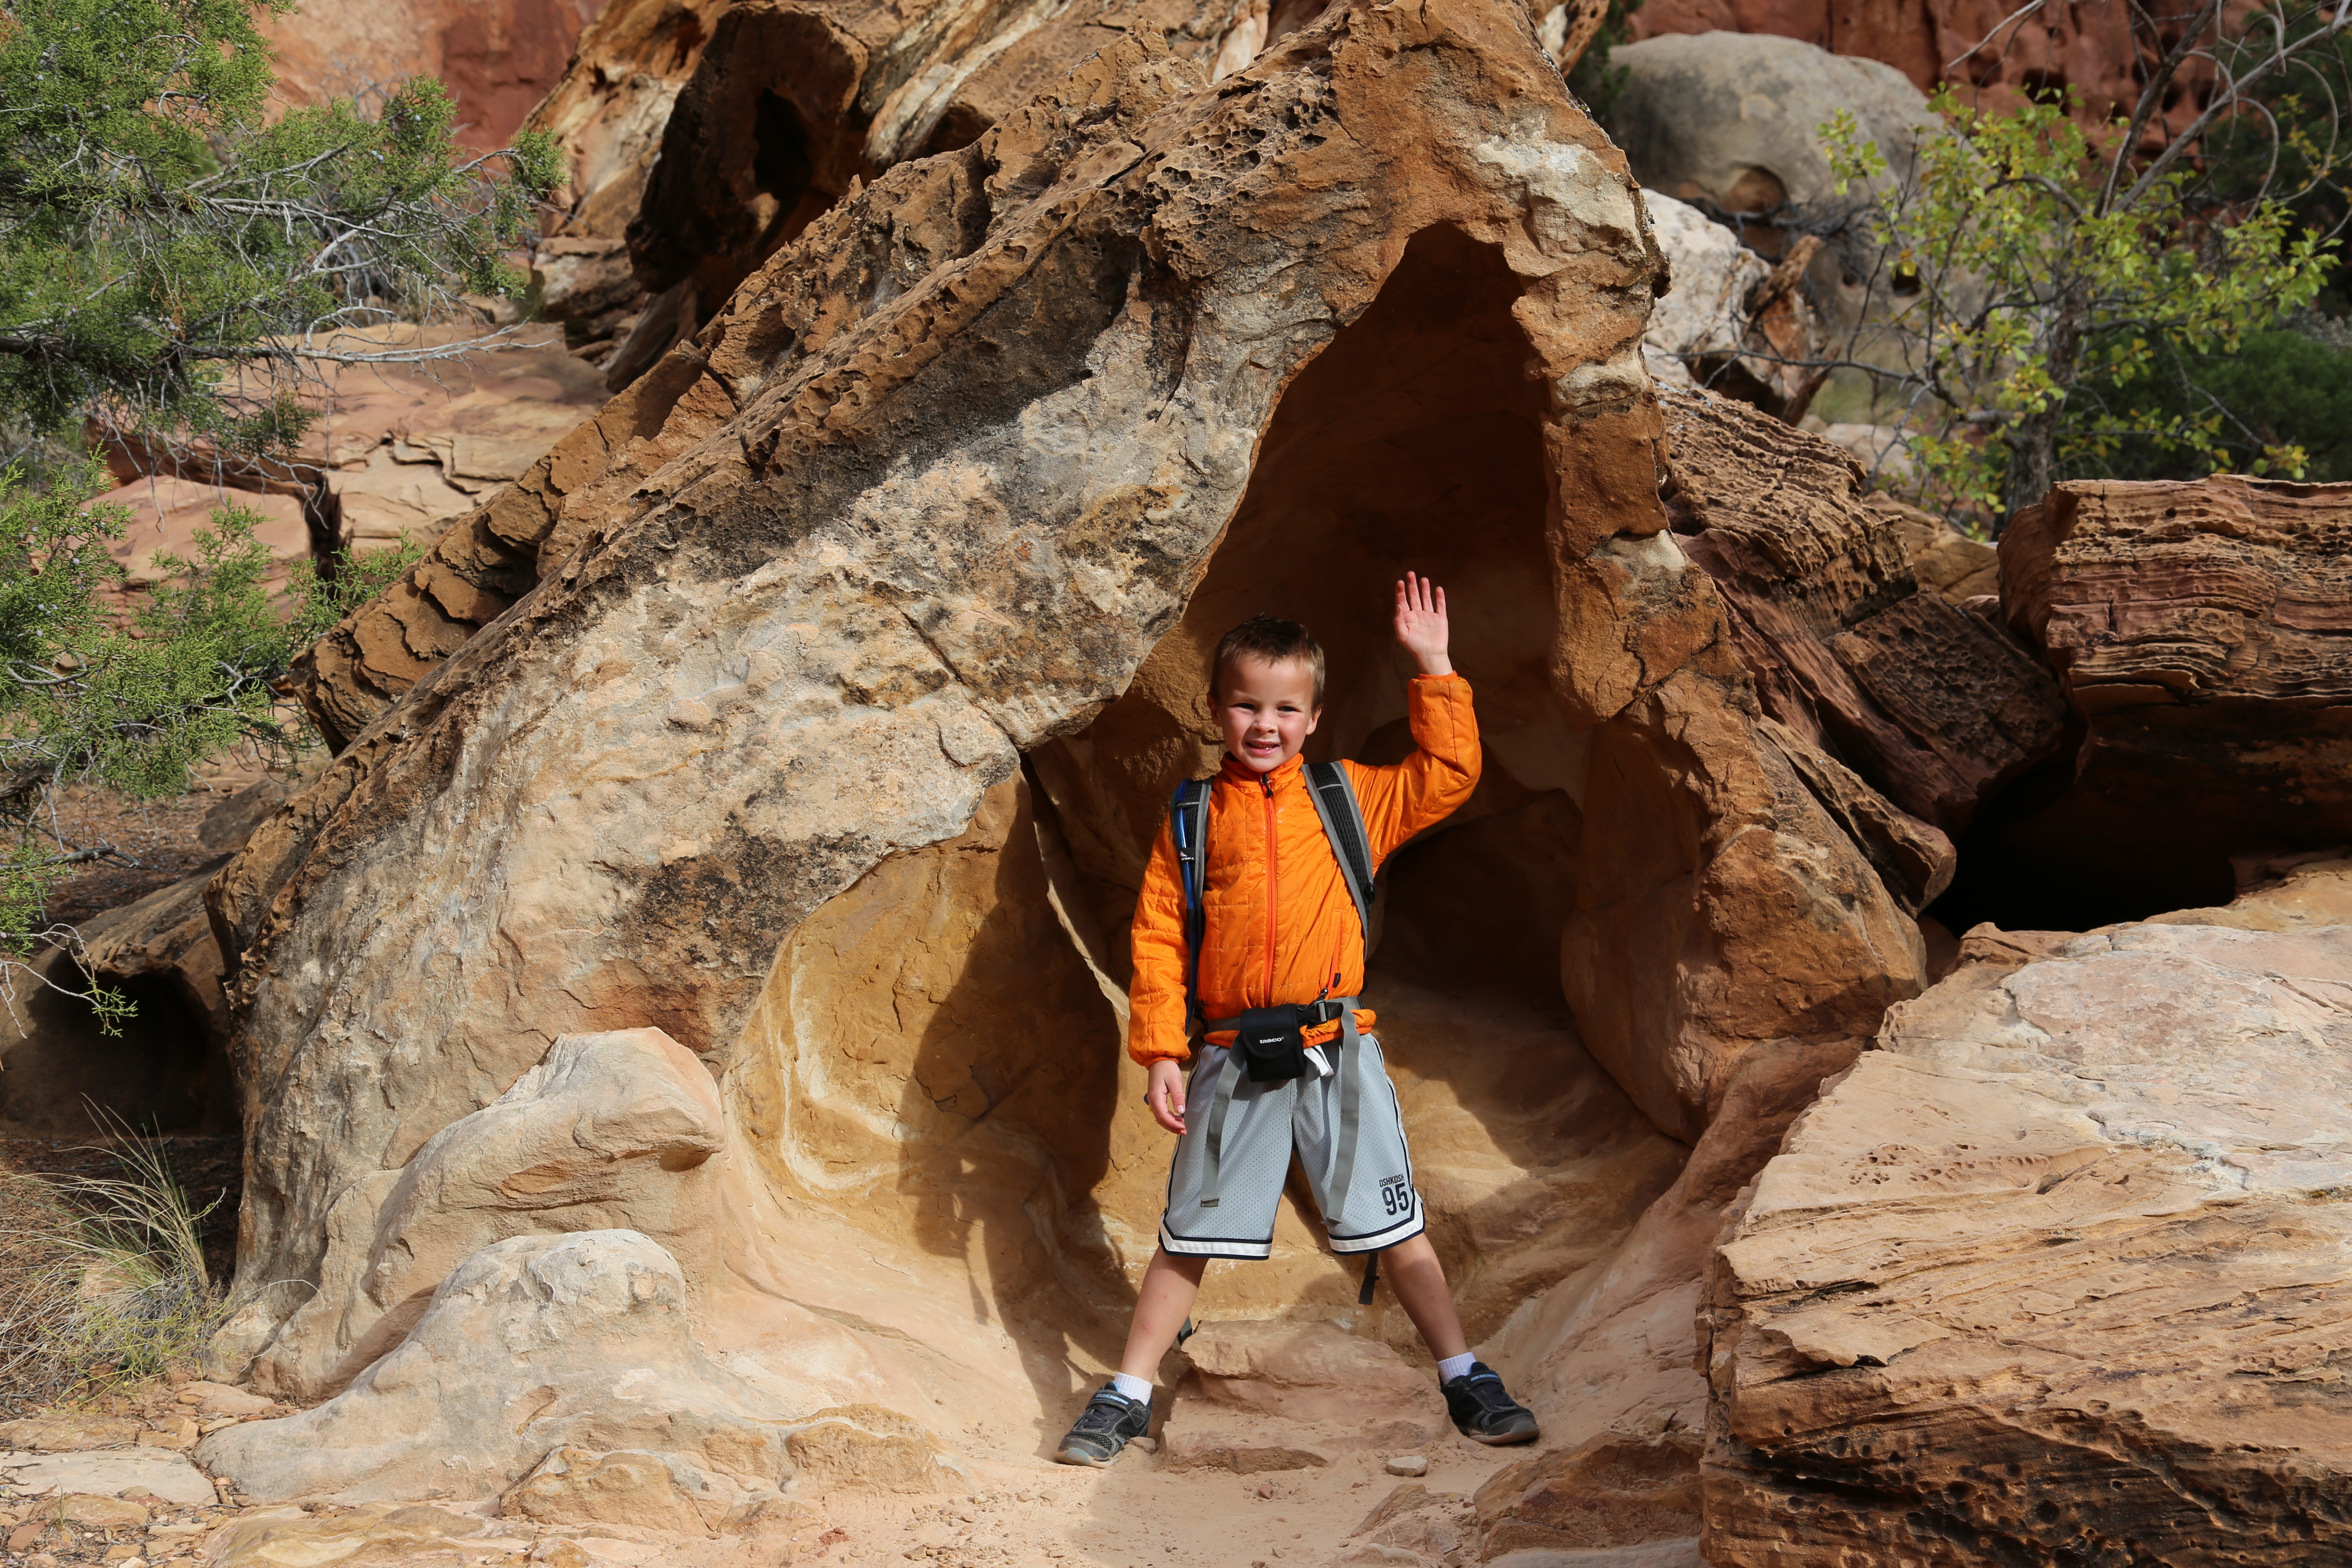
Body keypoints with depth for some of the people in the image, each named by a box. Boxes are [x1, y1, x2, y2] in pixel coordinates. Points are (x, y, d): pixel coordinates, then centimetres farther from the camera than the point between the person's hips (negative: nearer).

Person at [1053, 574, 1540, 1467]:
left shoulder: (1349, 798, 7)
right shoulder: (1193, 817, 5)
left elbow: (1448, 775, 4)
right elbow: (1158, 935, 3)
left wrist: (1432, 668, -1)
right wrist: (1160, 1051, -4)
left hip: (1336, 1050, 0)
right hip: (1233, 1058, 0)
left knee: (1394, 1229, 6)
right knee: (1188, 1237, 7)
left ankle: (1466, 1380, 19)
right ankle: (1126, 1398, 18)